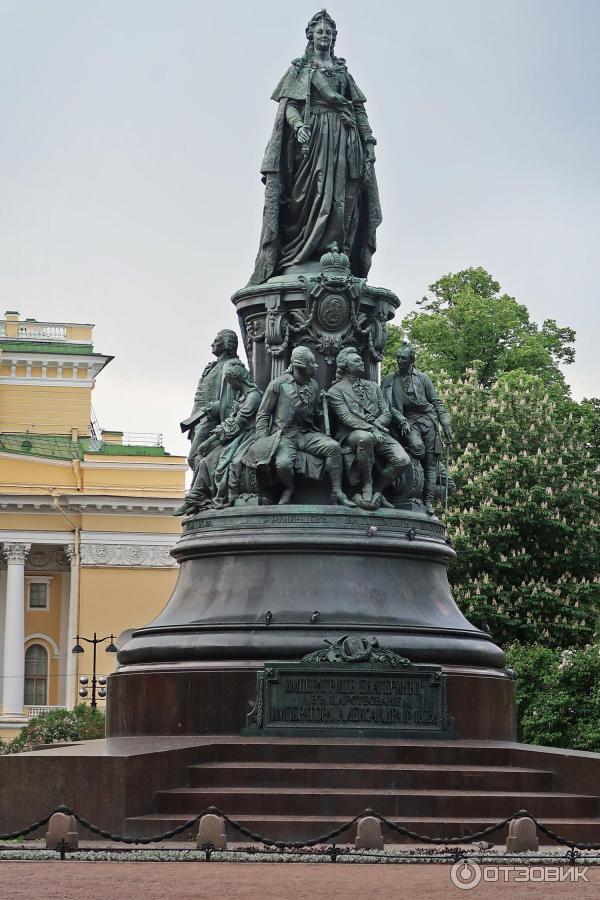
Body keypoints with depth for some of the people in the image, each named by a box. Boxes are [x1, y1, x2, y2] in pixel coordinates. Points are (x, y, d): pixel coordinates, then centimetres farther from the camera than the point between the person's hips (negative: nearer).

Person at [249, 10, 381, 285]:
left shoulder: (343, 73, 24)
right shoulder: (299, 69, 15)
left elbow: (360, 110, 18)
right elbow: (288, 104, 2)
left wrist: (369, 142, 4)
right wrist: (299, 125, -19)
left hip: (343, 138, 4)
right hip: (311, 137, -3)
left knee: (342, 199, -10)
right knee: (310, 194, -16)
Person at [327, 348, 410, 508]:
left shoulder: (373, 386, 25)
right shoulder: (336, 390, 8)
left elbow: (386, 414, 17)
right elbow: (346, 417, -7)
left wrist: (376, 423, -7)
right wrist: (371, 429, -21)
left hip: (379, 433, 5)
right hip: (352, 434, -5)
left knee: (403, 460, -23)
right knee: (365, 438, -43)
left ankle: (377, 491, -4)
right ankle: (366, 488, -26)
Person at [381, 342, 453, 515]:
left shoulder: (422, 378, 11)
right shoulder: (389, 382, 12)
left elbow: (436, 402, 11)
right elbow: (389, 406, 5)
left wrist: (446, 425, 4)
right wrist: (402, 421, -12)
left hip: (427, 419, 1)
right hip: (407, 421, -1)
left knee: (430, 462, -7)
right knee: (418, 447, -32)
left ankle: (428, 502, -8)